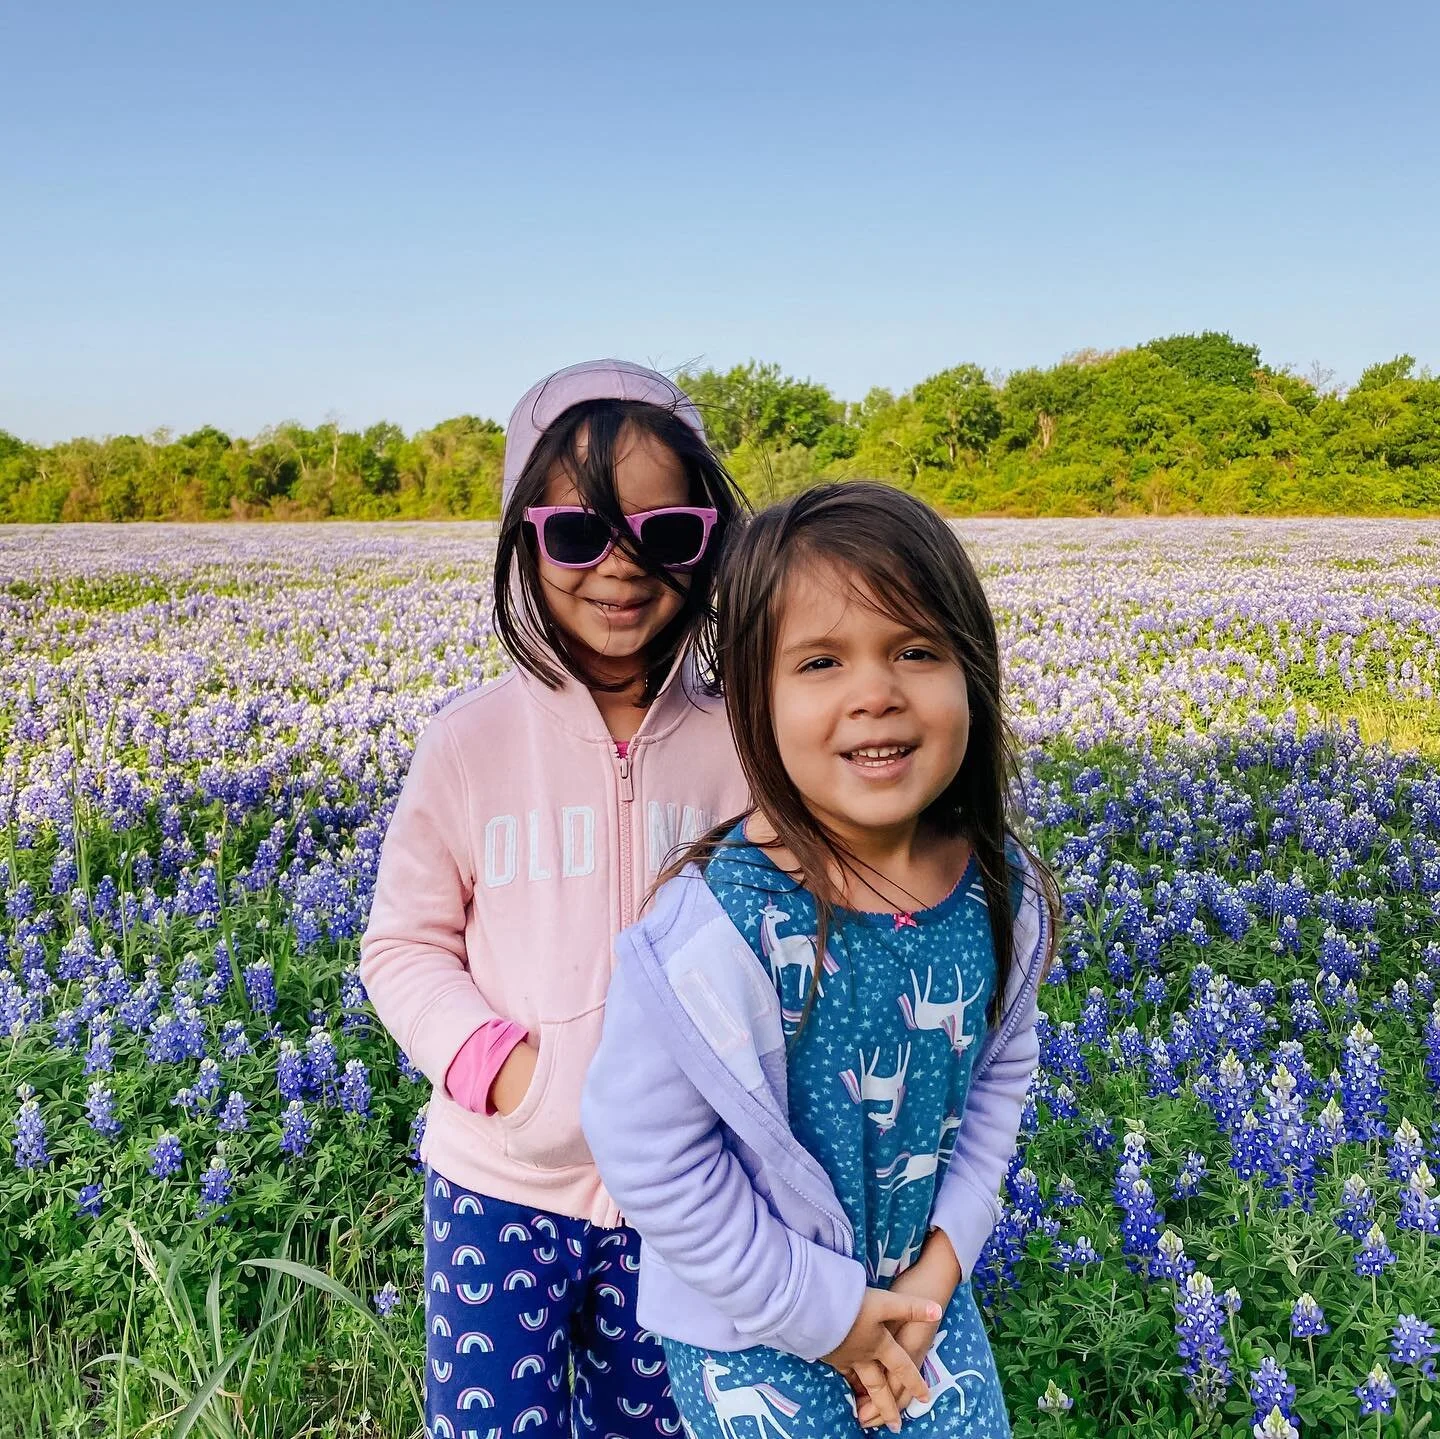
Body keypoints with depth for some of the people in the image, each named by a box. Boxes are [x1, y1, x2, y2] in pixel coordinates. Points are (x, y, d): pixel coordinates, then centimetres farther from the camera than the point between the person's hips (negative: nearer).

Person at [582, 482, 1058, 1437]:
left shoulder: (1002, 890, -13)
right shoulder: (731, 923, -30)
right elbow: (648, 1151, -22)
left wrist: (946, 1258, -4)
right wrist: (824, 1312, -15)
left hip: (926, 1295, 5)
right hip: (755, 1333, -4)